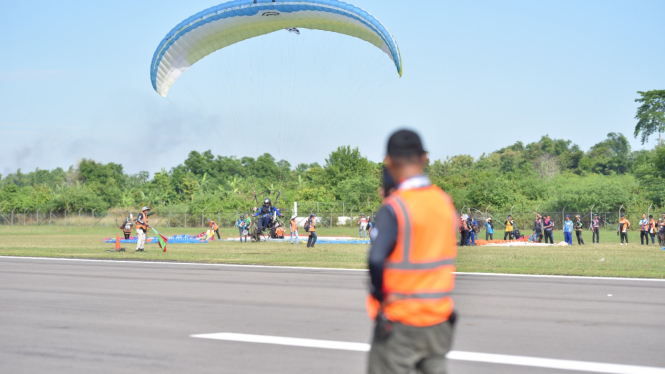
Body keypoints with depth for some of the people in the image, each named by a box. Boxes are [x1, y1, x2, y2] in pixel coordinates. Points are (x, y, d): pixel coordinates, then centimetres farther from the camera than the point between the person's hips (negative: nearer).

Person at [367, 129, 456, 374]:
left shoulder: (394, 207, -16)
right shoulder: (445, 201, 3)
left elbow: (376, 259, -26)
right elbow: (452, 255, 10)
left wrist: (380, 296, -14)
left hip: (399, 321, -5)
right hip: (439, 318, 5)